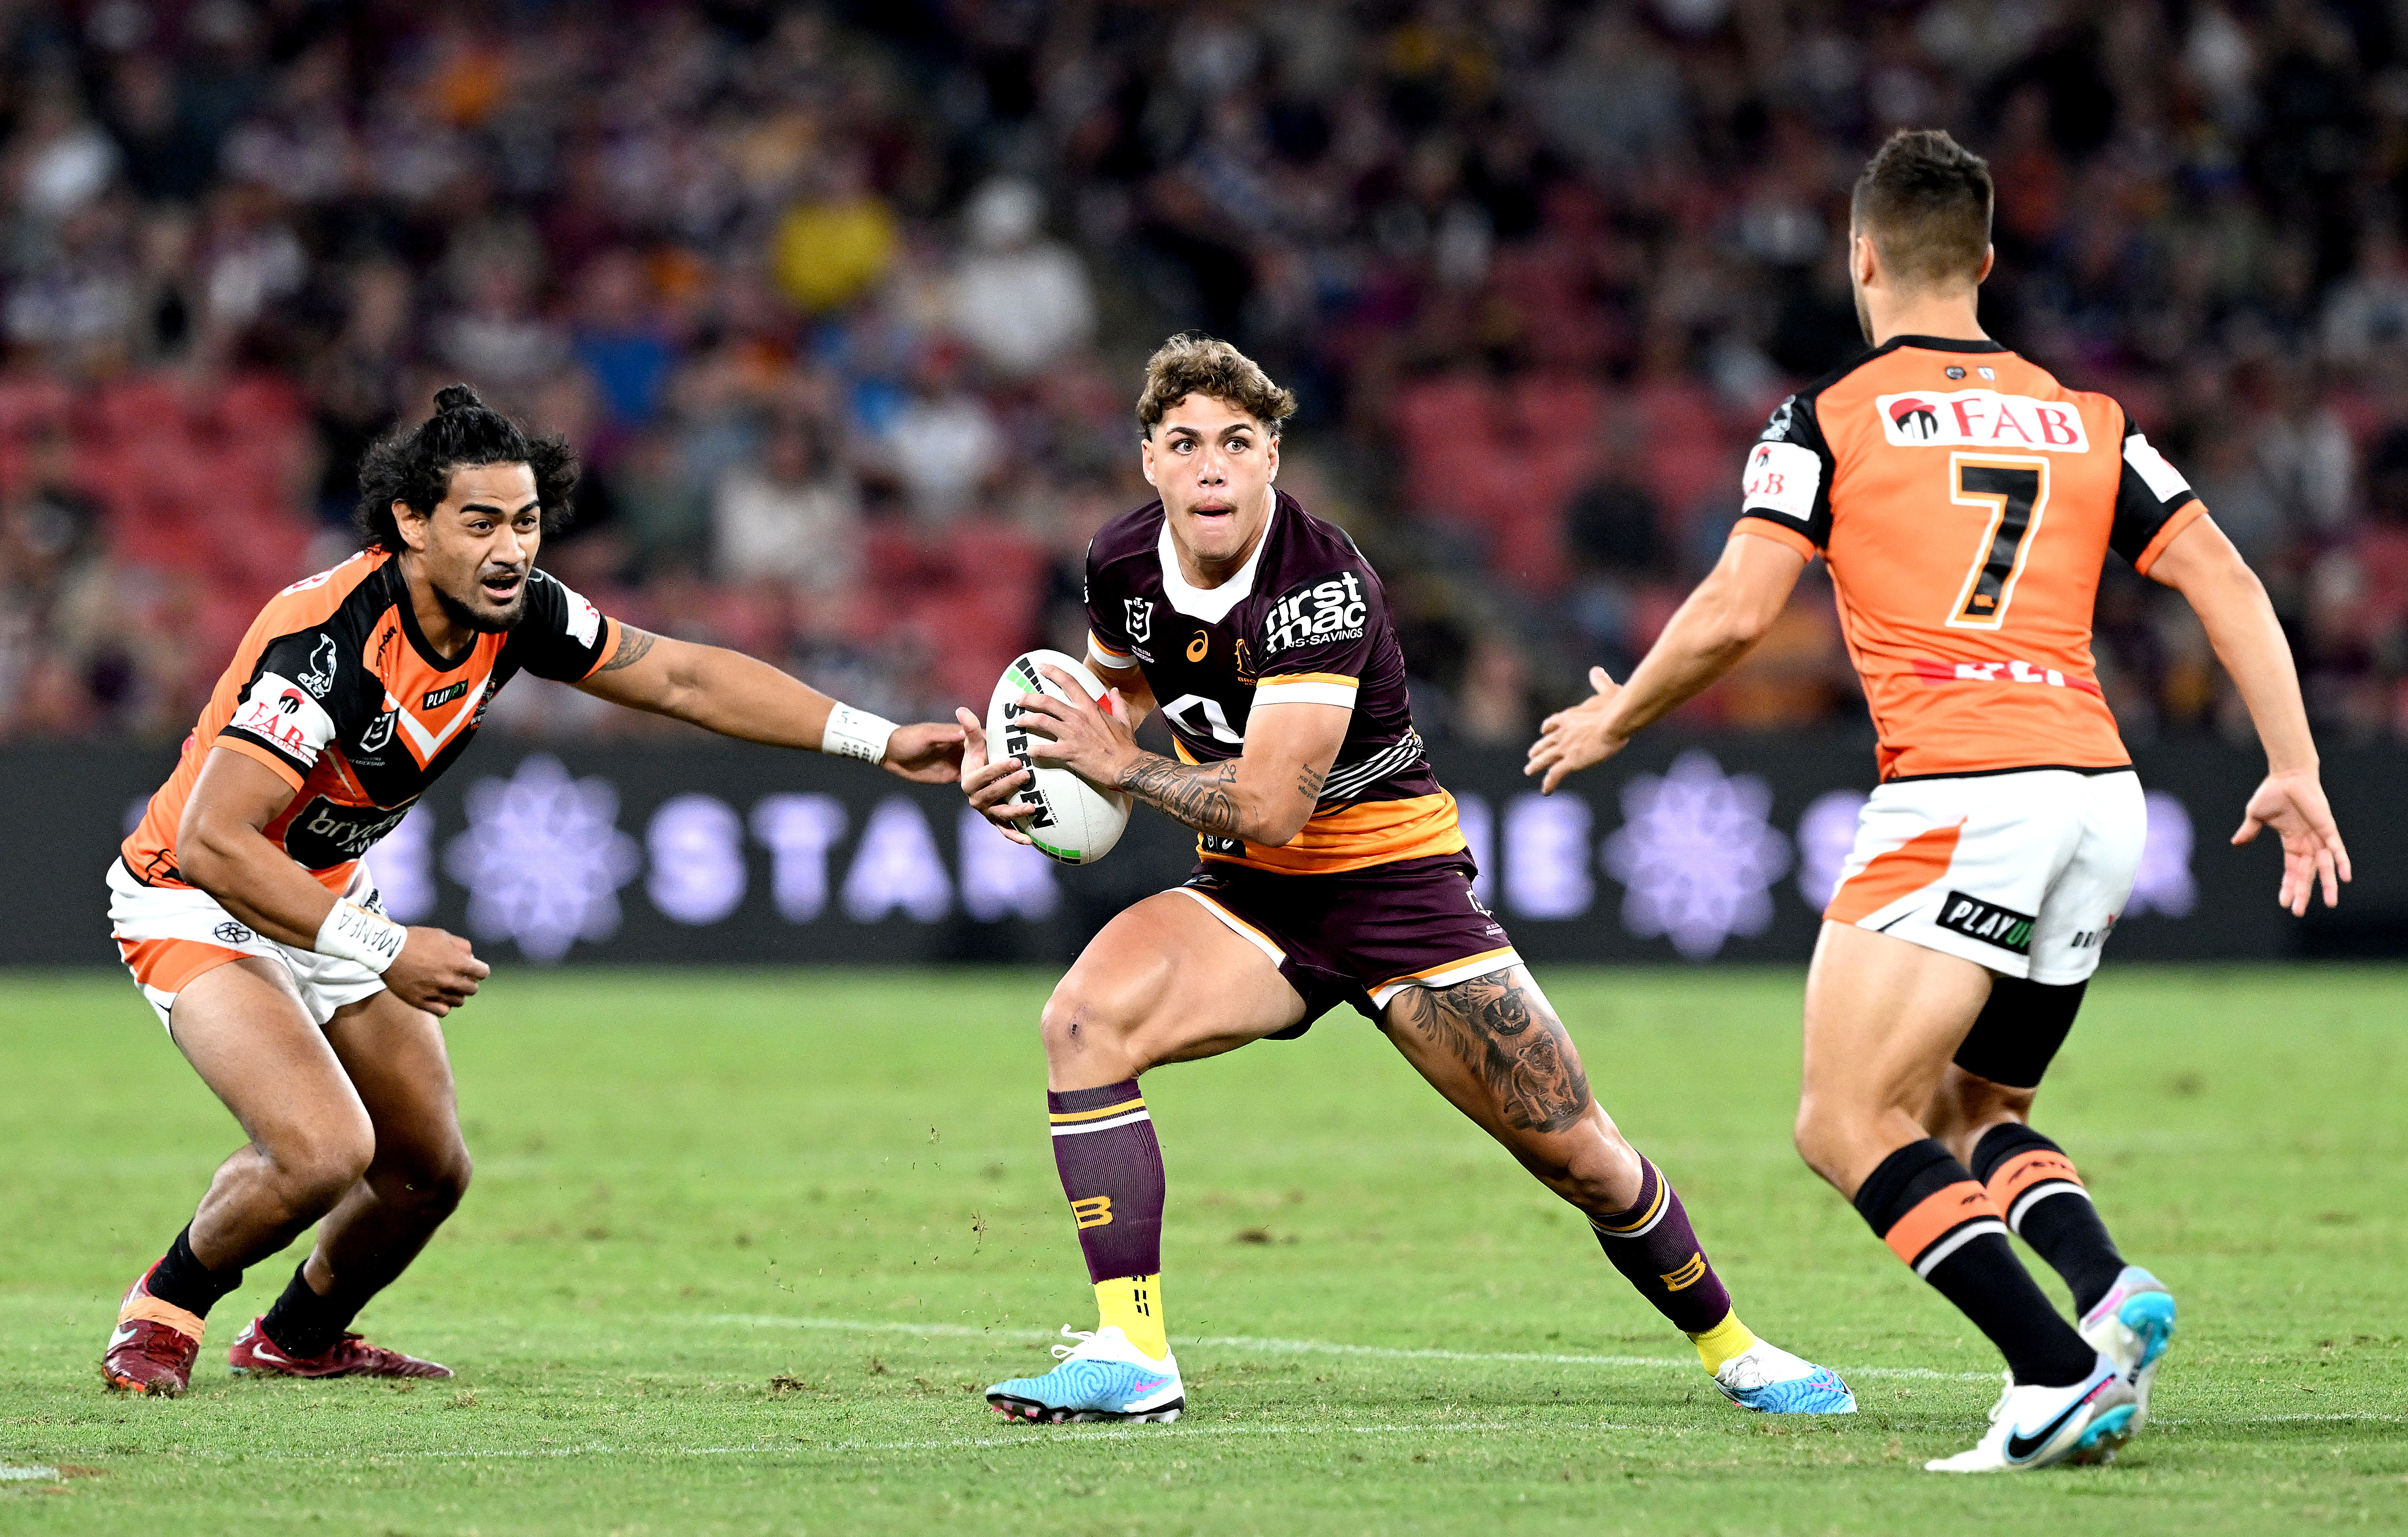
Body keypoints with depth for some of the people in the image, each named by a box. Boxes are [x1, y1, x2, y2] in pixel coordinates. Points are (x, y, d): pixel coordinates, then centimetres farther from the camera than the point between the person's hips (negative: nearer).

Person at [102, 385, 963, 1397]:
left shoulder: (513, 611, -11)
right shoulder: (329, 639, -34)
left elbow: (683, 677, 0)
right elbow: (213, 840, -36)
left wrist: (879, 740, -6)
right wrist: (381, 952, -35)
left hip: (328, 897, 8)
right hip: (200, 900, -8)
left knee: (428, 1171, 13)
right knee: (324, 1151, -26)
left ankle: (299, 1340, 41)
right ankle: (164, 1312, 2)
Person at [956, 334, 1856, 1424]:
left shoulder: (1322, 583, -26)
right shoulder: (1122, 563, -7)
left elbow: (1269, 806, -31)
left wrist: (1122, 766, -21)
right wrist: (1023, 769, 0)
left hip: (1397, 882, -4)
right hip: (1249, 895, 4)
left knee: (1580, 1157, -2)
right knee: (1084, 1023, -25)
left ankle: (1730, 1347, 25)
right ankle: (1130, 1355, -23)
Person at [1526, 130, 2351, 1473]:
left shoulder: (1829, 418, 5)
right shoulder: (2086, 424, 19)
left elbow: (1735, 613, -3)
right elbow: (2230, 585, 10)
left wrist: (1616, 719, 14)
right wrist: (2296, 770, 8)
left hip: (1959, 795, -6)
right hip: (2104, 797, 6)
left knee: (1850, 1126, -6)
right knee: (1975, 1112, 21)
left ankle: (2062, 1374, -23)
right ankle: (2112, 1294, -8)